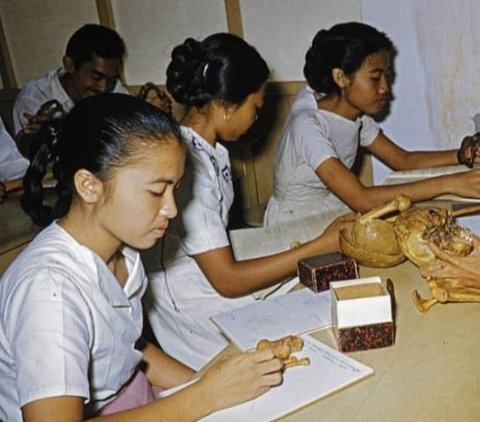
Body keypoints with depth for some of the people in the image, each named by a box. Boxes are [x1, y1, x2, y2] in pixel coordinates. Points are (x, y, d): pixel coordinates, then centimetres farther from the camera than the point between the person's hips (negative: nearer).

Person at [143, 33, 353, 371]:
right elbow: (227, 280, -23)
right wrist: (321, 246, -20)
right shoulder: (185, 165, -26)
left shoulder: (213, 151, 3)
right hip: (197, 323, -8)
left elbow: (219, 246, 7)